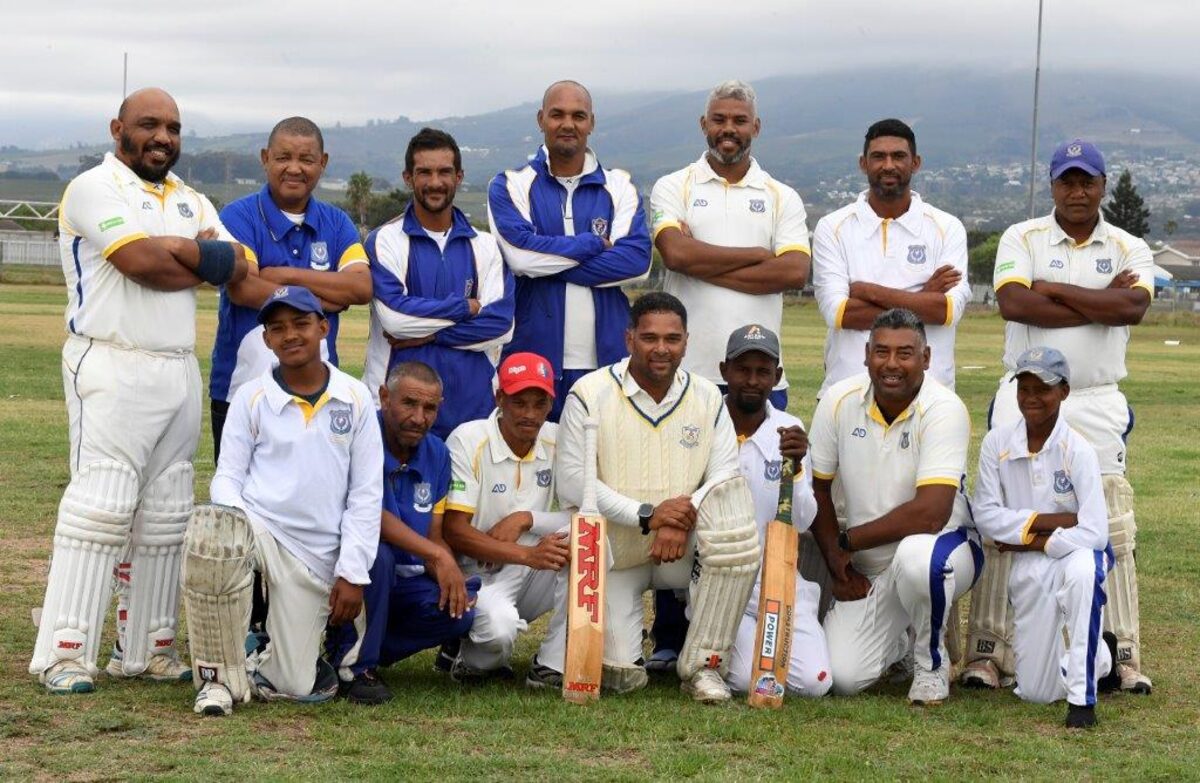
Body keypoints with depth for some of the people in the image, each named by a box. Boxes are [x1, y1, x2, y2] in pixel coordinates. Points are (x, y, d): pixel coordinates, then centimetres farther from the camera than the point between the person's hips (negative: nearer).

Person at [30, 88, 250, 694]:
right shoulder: (94, 188, -3)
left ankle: (146, 648, 14)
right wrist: (202, 261, -3)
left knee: (164, 515, 8)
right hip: (113, 366, -7)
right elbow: (139, 260, -18)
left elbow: (239, 267, 4)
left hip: (180, 369, 7)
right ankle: (64, 653, -10)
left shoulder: (189, 202, 18)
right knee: (101, 505, -12)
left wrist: (178, 252, -12)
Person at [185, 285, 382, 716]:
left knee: (292, 686, -7)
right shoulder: (251, 397, 4)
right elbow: (228, 477, 3)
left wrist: (352, 573, -3)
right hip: (256, 528, -1)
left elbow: (366, 494, 4)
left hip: (315, 559, 1)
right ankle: (219, 678, -21)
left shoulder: (355, 399, 5)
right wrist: (236, 520, -20)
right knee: (210, 527, -38)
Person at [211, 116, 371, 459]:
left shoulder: (336, 223, 12)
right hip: (242, 388, -3)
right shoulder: (239, 217, 0)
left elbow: (362, 286, -4)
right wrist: (328, 298, -9)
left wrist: (287, 275, -11)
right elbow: (242, 289, -16)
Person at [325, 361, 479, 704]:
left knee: (462, 608, -20)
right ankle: (356, 665, -18)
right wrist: (438, 556, -31)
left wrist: (452, 577, -15)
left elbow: (434, 538, 7)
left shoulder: (436, 453, 6)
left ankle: (349, 650, -3)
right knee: (374, 550, -37)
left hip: (404, 583, 6)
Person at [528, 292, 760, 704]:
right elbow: (572, 484, -14)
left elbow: (726, 476, -5)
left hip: (684, 549, 3)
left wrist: (684, 520, -26)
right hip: (614, 553, -3)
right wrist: (647, 515, -24)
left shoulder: (707, 398, 3)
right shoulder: (590, 394, -7)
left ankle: (703, 664, -21)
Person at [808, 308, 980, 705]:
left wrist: (847, 541, -18)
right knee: (843, 676, -14)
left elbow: (930, 515, -29)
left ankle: (932, 664, -10)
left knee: (915, 555, -41)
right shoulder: (839, 401, -7)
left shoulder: (944, 410, -22)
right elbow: (817, 487, 5)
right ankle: (903, 635, 23)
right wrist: (839, 567, -1)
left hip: (945, 549, -4)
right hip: (868, 571, 4)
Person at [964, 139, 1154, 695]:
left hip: (1098, 405, 1)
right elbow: (1013, 303, -15)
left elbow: (1134, 306, -14)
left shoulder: (1129, 249, 8)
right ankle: (988, 653, 0)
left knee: (1111, 530, 0)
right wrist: (1099, 303, -12)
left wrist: (1055, 289, -13)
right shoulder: (1022, 239, 4)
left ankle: (1123, 656, 7)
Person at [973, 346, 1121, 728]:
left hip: (1075, 555, -3)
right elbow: (986, 515, -10)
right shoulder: (997, 443, -5)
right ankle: (1101, 658, 39)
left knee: (1082, 566, -43)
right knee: (1036, 692, 3)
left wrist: (1032, 541, -15)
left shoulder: (1077, 450, -15)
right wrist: (1055, 520, -16)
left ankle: (1083, 695, -29)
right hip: (1028, 571, 4)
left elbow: (1094, 533, -22)